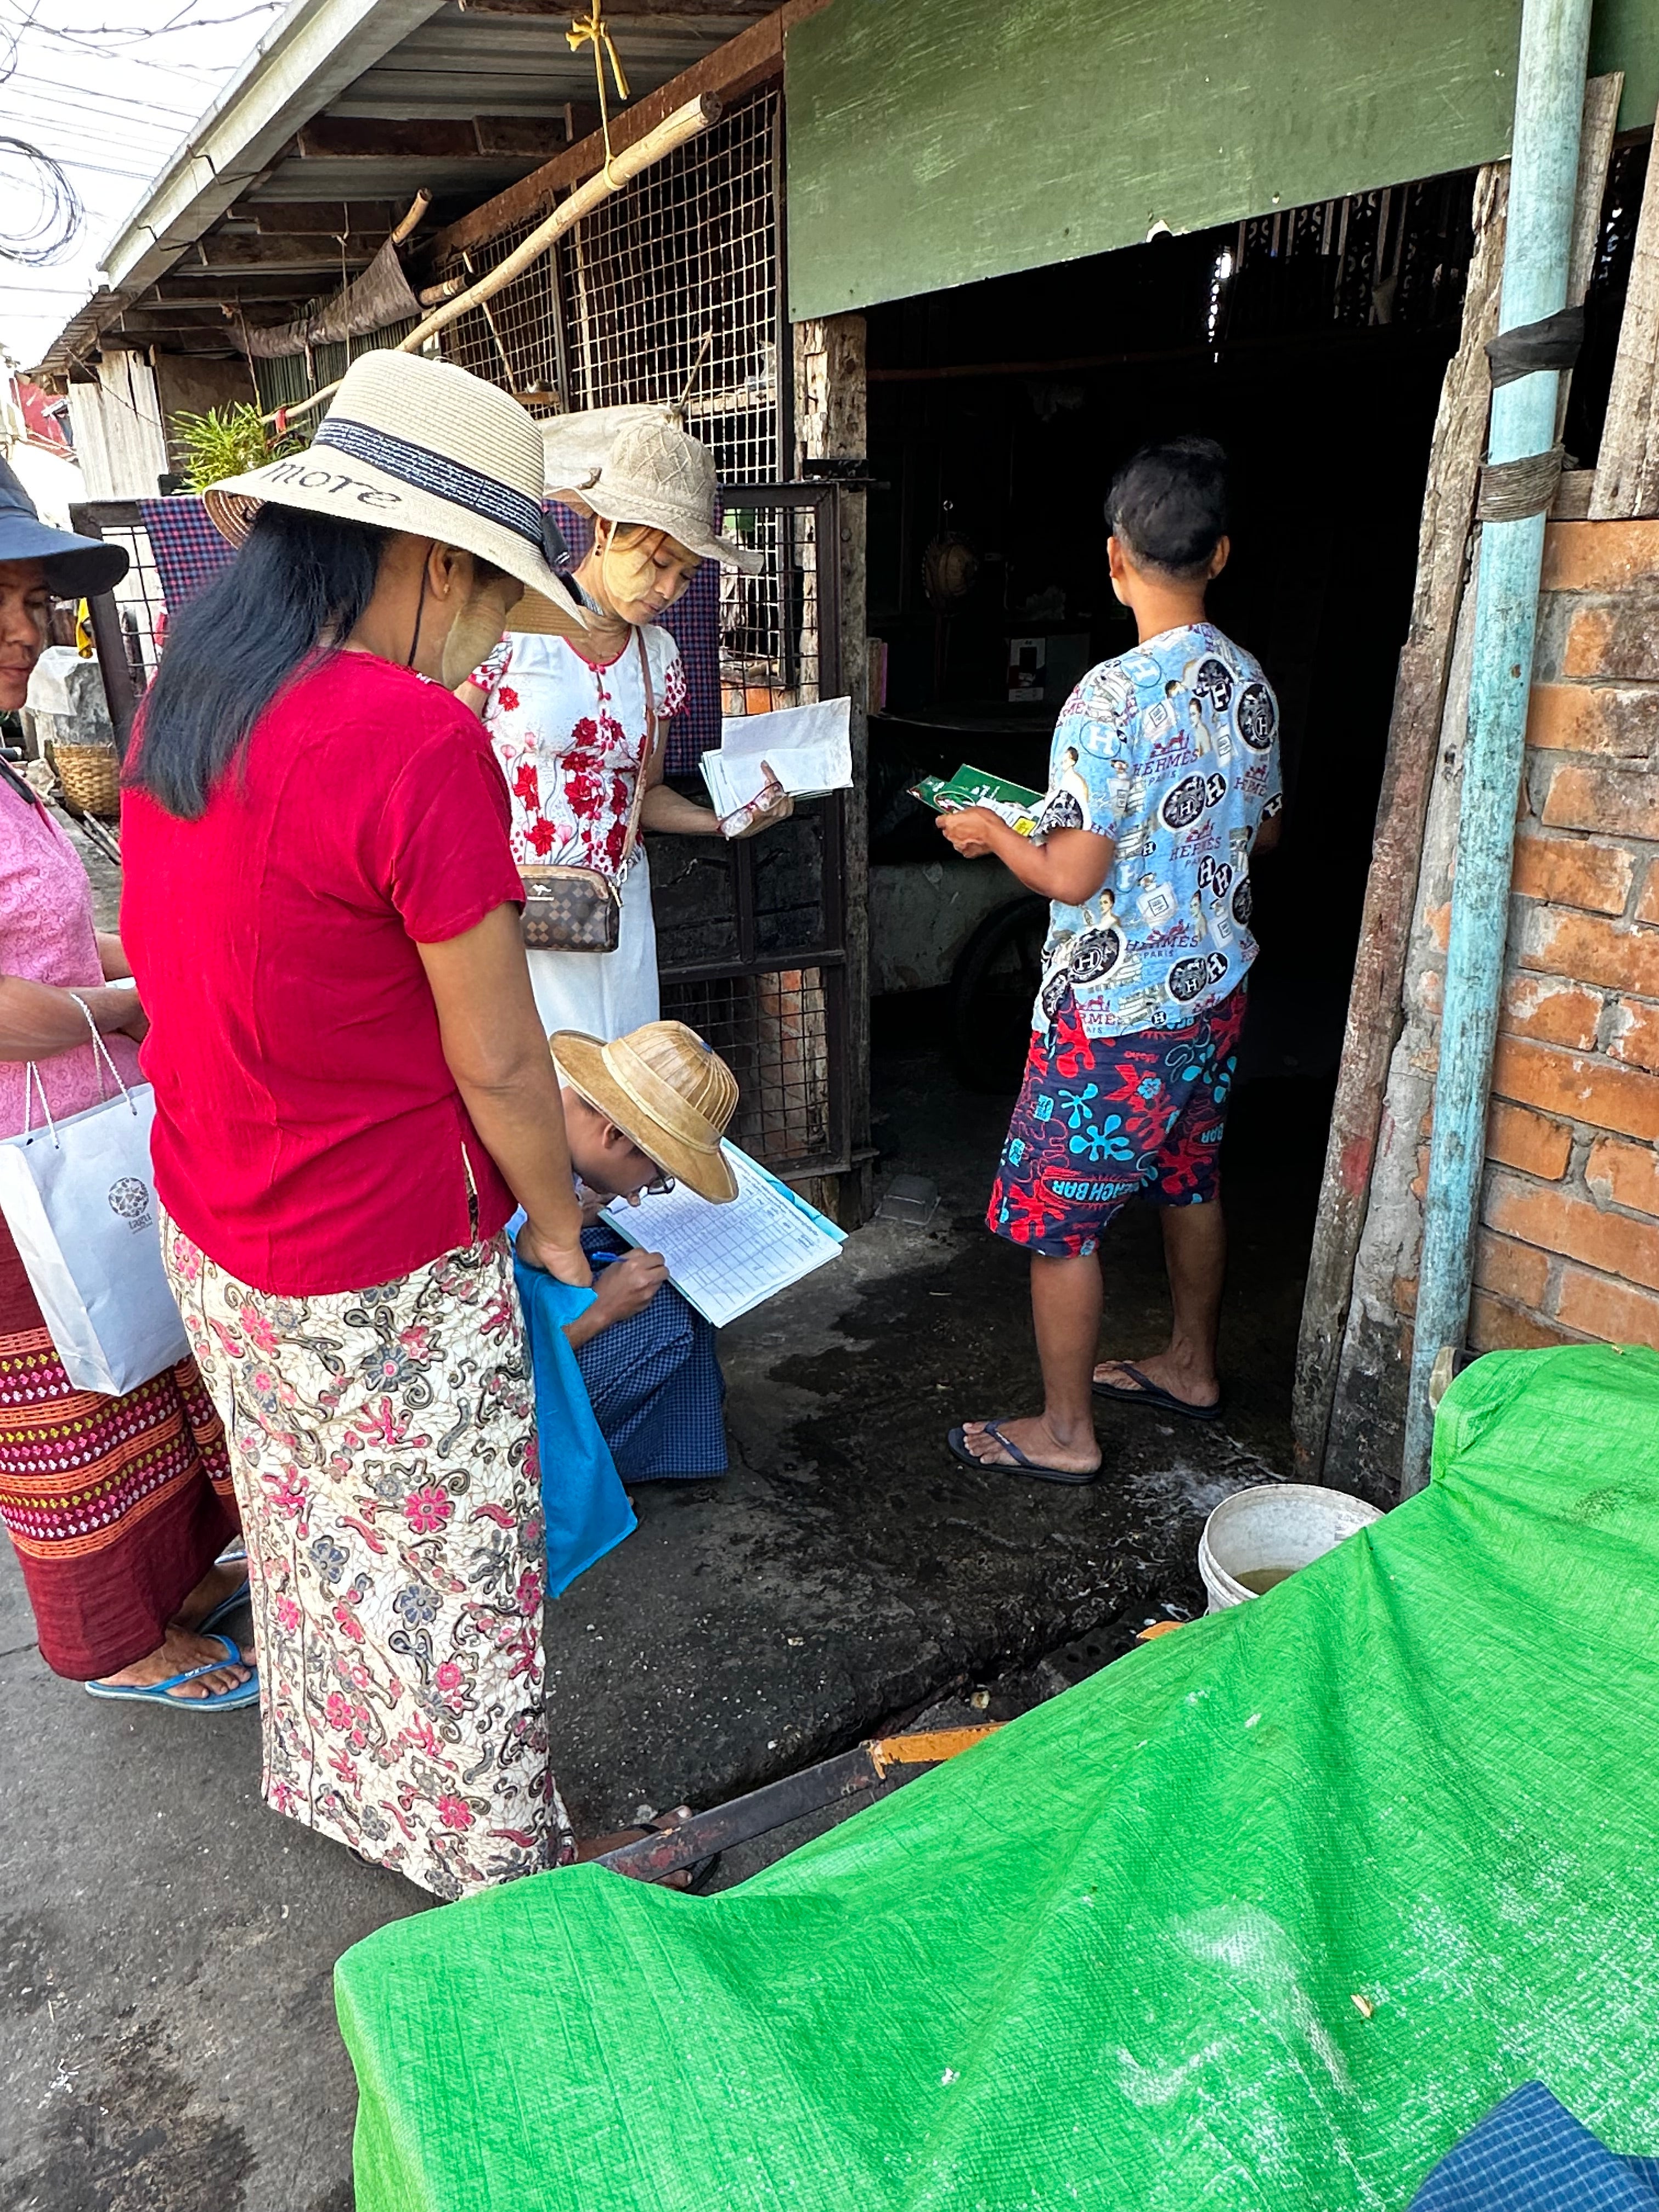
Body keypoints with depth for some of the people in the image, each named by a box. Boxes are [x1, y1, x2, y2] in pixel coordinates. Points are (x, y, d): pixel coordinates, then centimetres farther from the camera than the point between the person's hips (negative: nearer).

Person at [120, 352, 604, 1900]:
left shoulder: (182, 685, -1)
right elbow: (498, 1061, -20)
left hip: (212, 1230, 8)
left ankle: (330, 1781, 52)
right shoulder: (415, 739, -27)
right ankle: (500, 1862, 38)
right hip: (383, 1268, -8)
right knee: (453, 1574, 14)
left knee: (310, 1527, 27)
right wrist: (558, 1225, -3)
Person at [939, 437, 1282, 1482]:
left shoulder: (1113, 696, -22)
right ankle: (1191, 1367, 41)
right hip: (1216, 987, 8)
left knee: (1056, 1217, 5)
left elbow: (1073, 878, -21)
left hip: (1116, 1011, -8)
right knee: (1190, 1180, 23)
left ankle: (1065, 1431, 17)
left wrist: (991, 831, -3)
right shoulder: (1252, 683, 3)